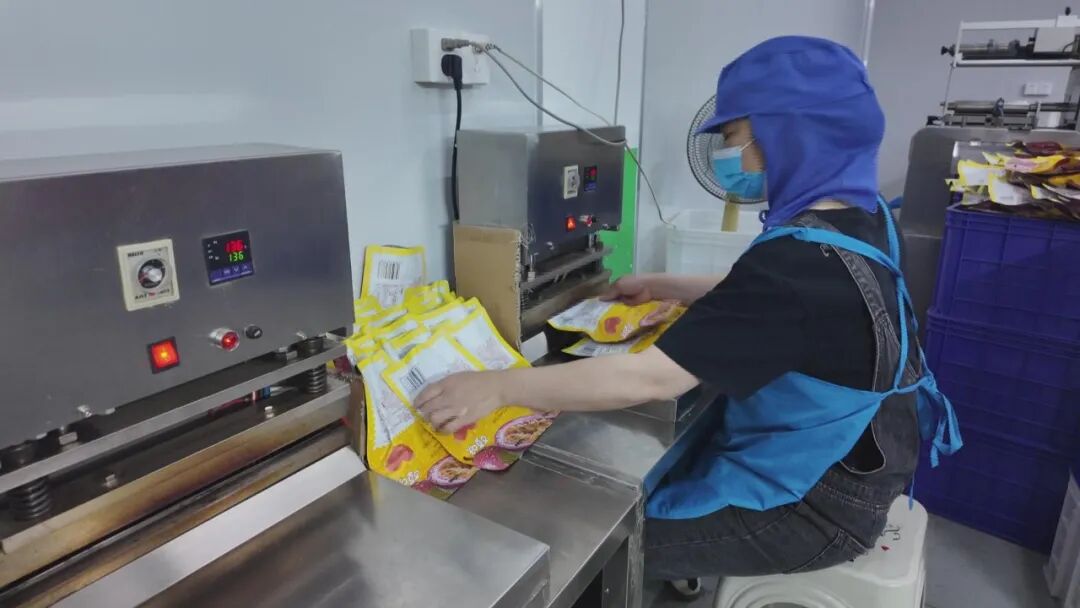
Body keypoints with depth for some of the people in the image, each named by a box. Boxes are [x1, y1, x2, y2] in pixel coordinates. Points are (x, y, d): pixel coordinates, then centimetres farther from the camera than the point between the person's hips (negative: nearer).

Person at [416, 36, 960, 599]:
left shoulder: (801, 260, -34)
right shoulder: (856, 216, -2)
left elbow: (650, 379, -35)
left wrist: (499, 388, -29)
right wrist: (663, 288, 14)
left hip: (813, 504, -9)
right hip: (841, 465, 9)